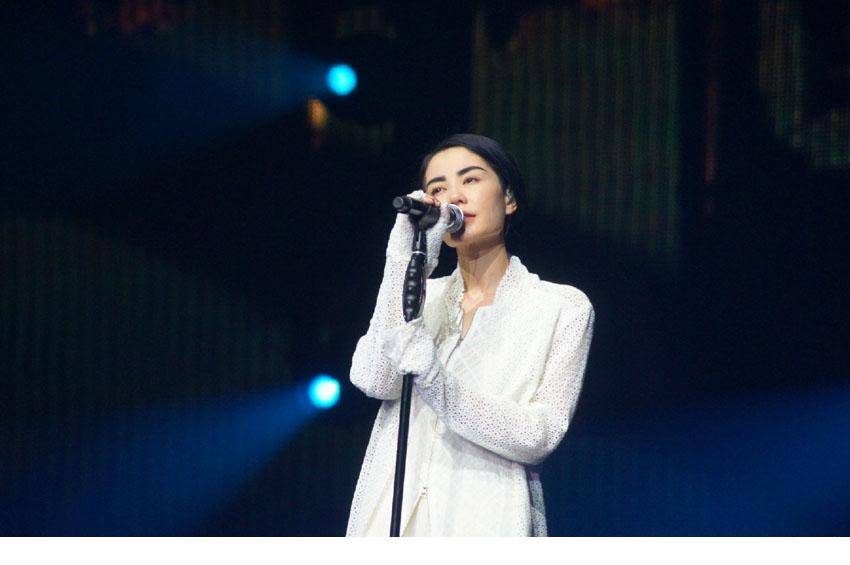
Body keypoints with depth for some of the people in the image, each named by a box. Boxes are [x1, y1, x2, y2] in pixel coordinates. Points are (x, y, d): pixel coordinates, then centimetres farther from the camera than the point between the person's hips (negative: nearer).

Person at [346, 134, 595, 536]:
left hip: (485, 519, -3)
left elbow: (537, 438, -8)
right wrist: (407, 263, -7)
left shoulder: (562, 307, 3)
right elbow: (372, 380, -3)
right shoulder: (424, 298, 15)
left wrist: (436, 384, -20)